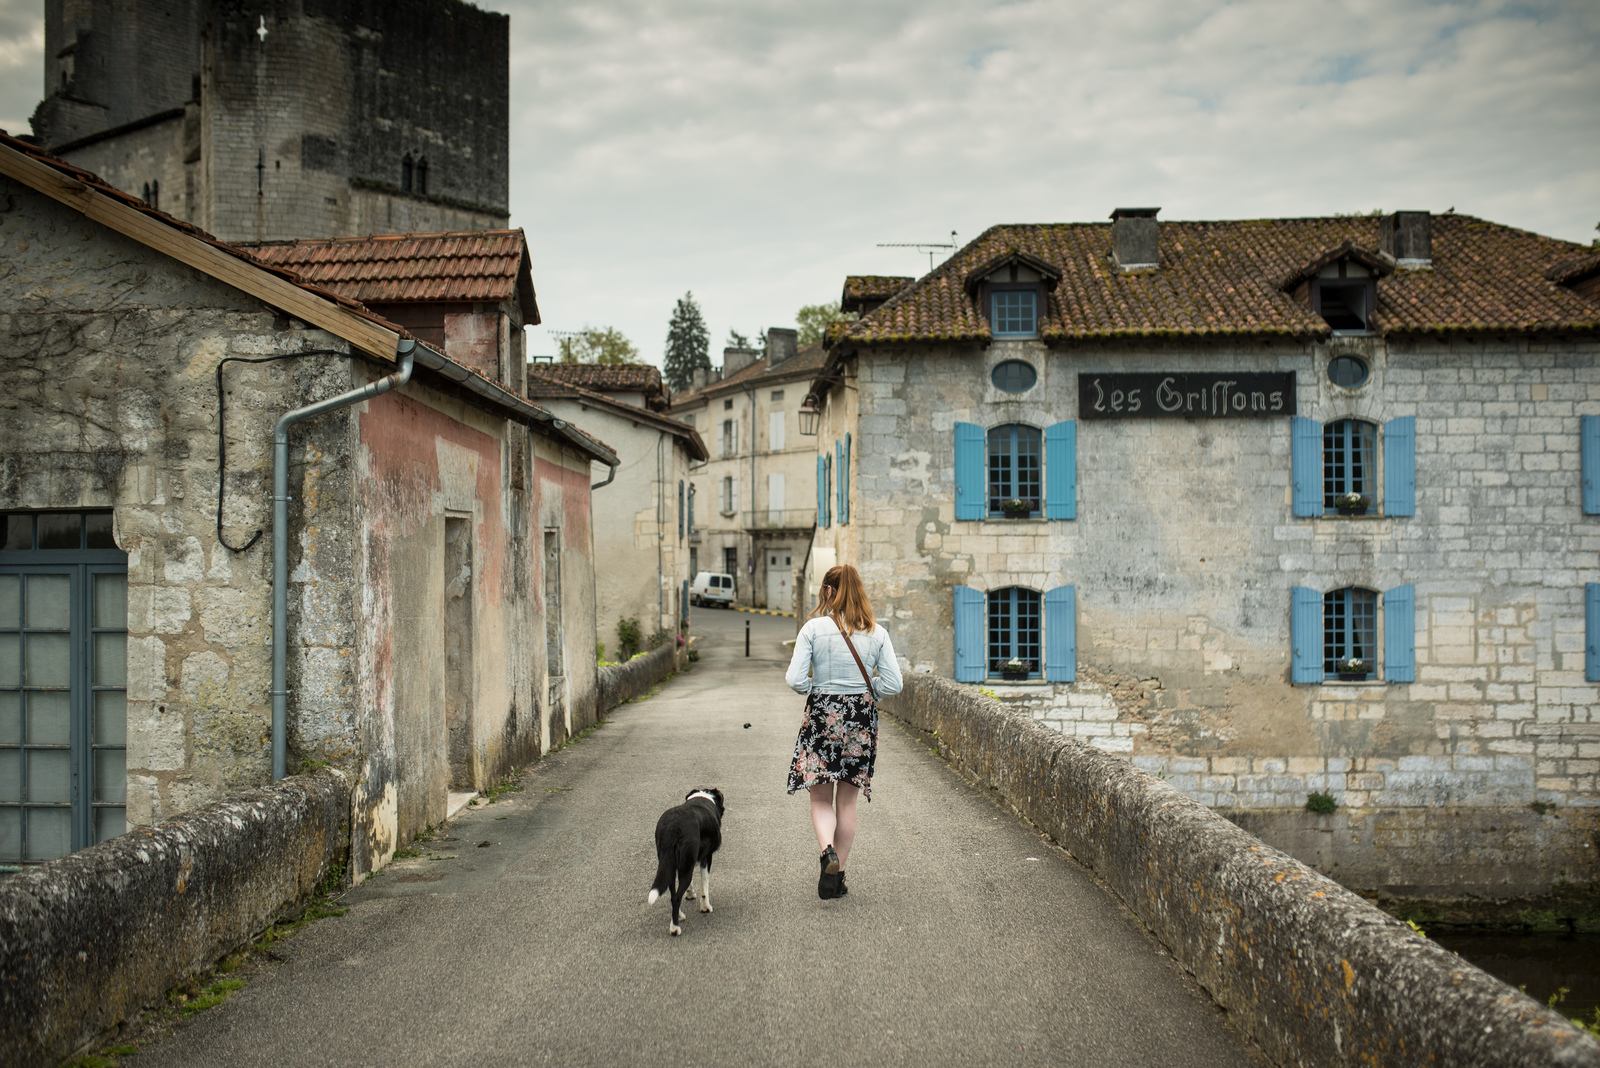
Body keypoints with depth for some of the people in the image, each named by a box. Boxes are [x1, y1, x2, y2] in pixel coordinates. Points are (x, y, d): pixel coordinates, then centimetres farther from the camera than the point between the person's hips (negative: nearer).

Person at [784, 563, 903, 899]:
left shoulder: (814, 628, -9)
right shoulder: (877, 633, -1)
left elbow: (796, 680, -14)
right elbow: (893, 685, -3)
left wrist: (814, 687, 7)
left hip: (822, 716, -2)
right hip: (861, 720, 3)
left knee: (821, 799, 9)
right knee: (847, 801, 13)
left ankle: (827, 850, -18)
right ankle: (838, 875, 19)